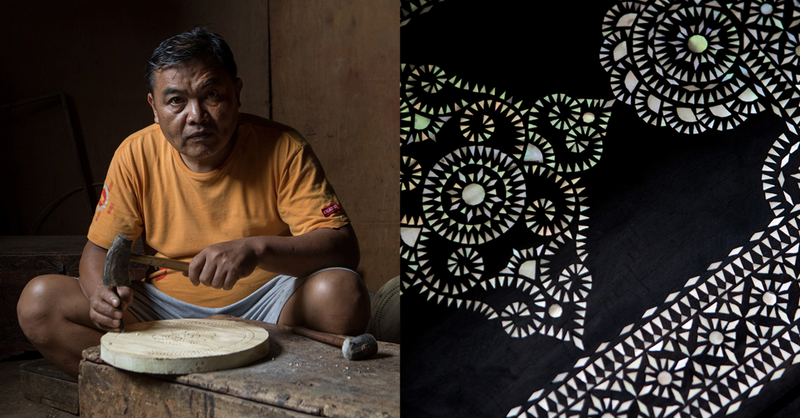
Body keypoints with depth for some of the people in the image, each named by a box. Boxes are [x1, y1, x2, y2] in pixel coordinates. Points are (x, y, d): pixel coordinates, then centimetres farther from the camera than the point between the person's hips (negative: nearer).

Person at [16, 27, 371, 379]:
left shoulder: (282, 149, -13)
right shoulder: (135, 156, -5)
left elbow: (343, 246, -19)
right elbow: (100, 248, 3)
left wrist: (258, 249, -36)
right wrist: (102, 291, -21)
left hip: (261, 304, -2)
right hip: (165, 306, 3)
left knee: (343, 293, -32)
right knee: (38, 300, -14)